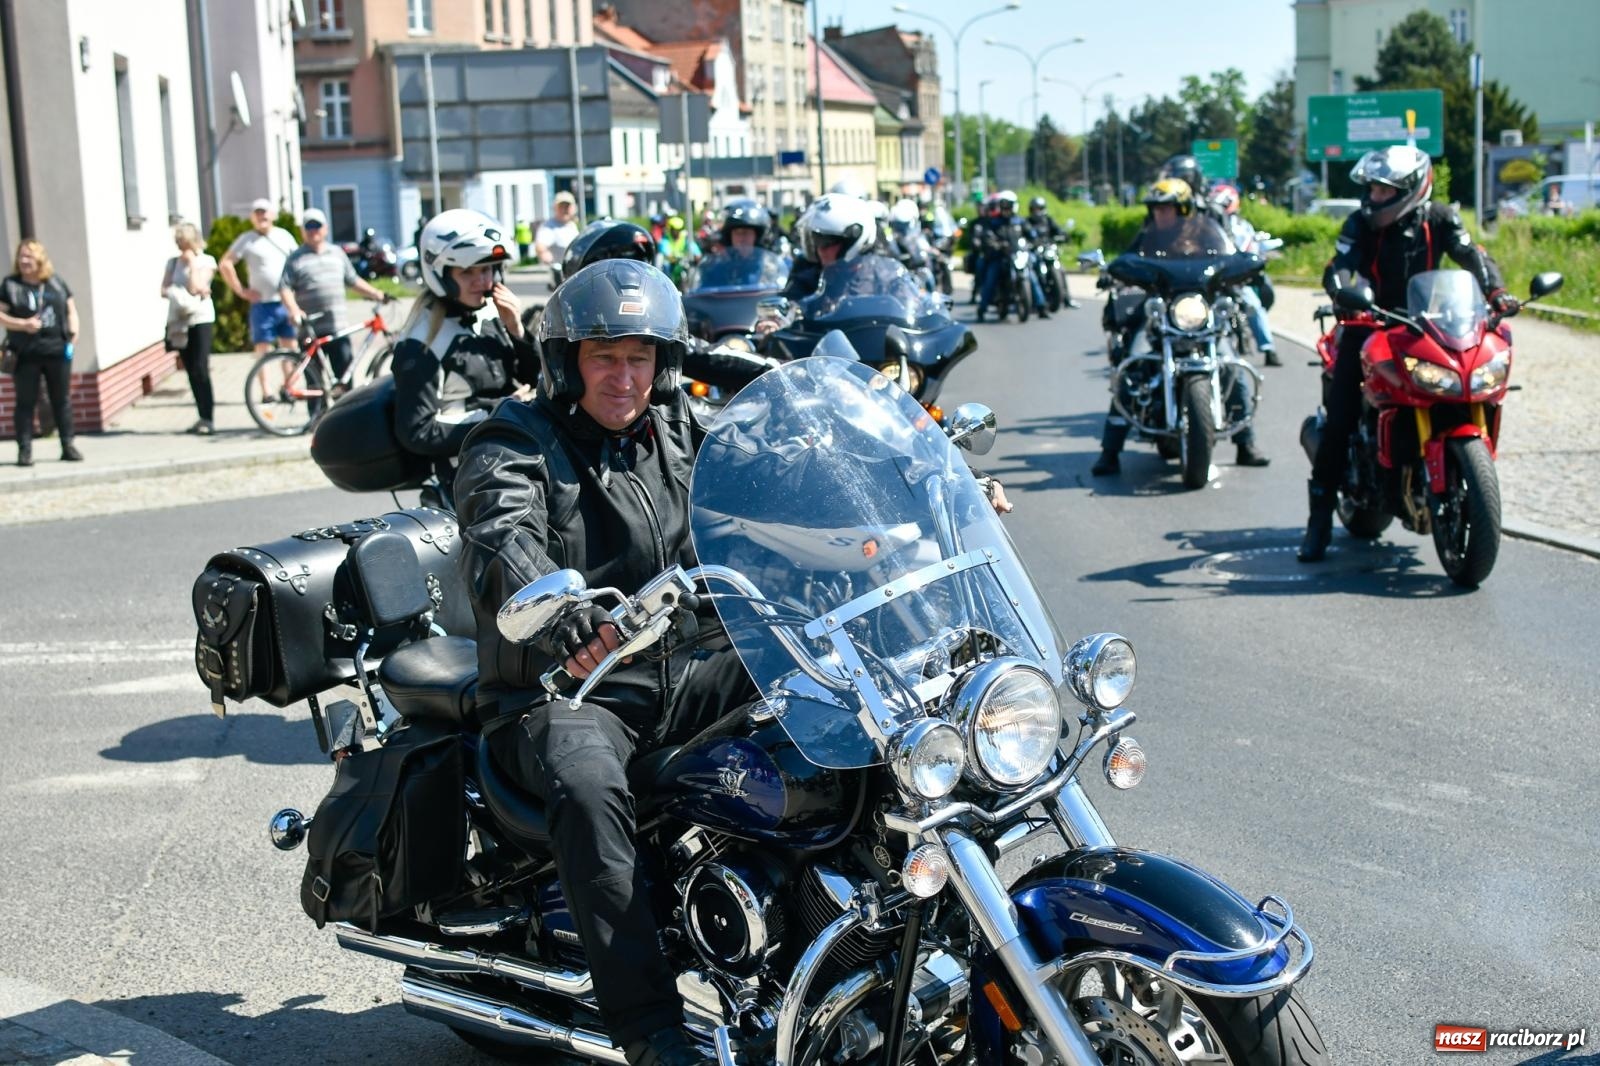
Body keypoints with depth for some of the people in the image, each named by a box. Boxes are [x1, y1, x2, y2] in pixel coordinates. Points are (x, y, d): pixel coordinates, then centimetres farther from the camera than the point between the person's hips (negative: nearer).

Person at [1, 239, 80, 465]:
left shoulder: (56, 282, 9)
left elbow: (71, 308, 15)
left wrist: (73, 329, -1)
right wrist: (23, 324, -18)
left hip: (58, 351, 2)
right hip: (26, 354, -2)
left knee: (62, 400, 8)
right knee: (26, 402, 1)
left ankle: (68, 446, 15)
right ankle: (24, 449, 5)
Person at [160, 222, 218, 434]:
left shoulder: (206, 261, -1)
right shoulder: (173, 262, 12)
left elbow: (194, 287, -14)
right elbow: (164, 290, 4)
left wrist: (192, 263, -8)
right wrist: (179, 293, -13)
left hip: (200, 319, -5)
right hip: (179, 320, 5)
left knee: (200, 370, -11)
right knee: (191, 371, 6)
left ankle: (208, 419, -8)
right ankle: (203, 417, 12)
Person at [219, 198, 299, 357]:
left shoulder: (284, 235, 10)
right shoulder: (247, 239, -1)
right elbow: (225, 264, -5)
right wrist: (241, 290, -7)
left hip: (287, 304, 3)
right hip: (263, 305, -3)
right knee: (263, 352, -1)